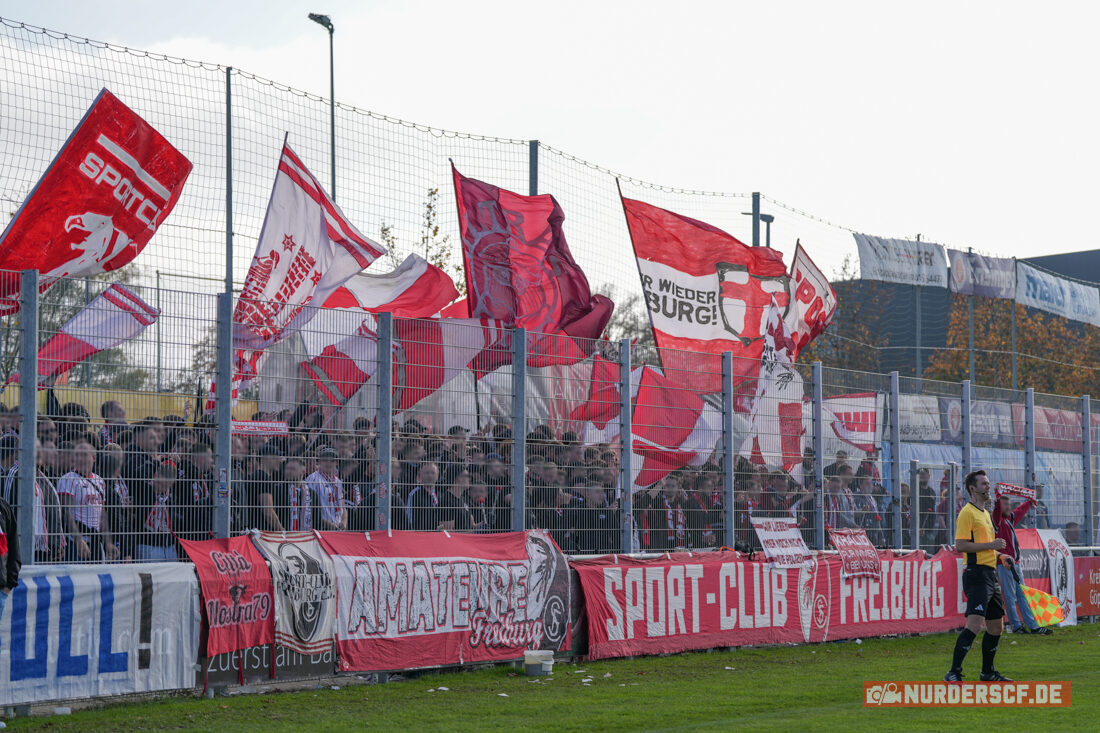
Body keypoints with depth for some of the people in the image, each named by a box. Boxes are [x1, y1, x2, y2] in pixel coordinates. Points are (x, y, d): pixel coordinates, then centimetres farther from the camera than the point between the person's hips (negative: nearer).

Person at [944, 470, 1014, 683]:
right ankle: (953, 673, -21)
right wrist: (990, 545, -17)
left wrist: (999, 555, 16)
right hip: (977, 574, -10)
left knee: (996, 627, 13)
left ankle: (988, 672, 24)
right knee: (975, 624, -20)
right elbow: (960, 545, -17)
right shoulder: (967, 513, -8)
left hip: (990, 575, 10)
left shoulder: (985, 513, 22)